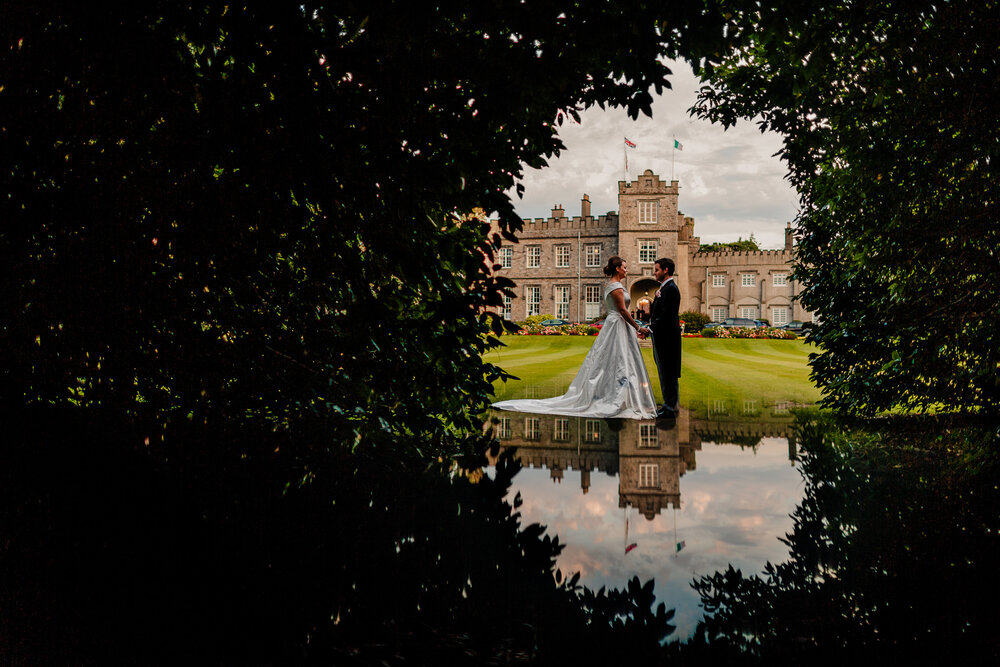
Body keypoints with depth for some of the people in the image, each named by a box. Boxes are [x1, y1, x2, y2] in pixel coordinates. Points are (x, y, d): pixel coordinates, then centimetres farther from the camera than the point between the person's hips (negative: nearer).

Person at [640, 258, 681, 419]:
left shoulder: (670, 288, -15)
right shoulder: (664, 288, 18)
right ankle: (669, 404, 21)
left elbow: (666, 315, -21)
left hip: (667, 337, -10)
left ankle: (670, 408, -1)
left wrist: (650, 329, -17)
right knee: (665, 372, 14)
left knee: (668, 373, -6)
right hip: (662, 337, 10)